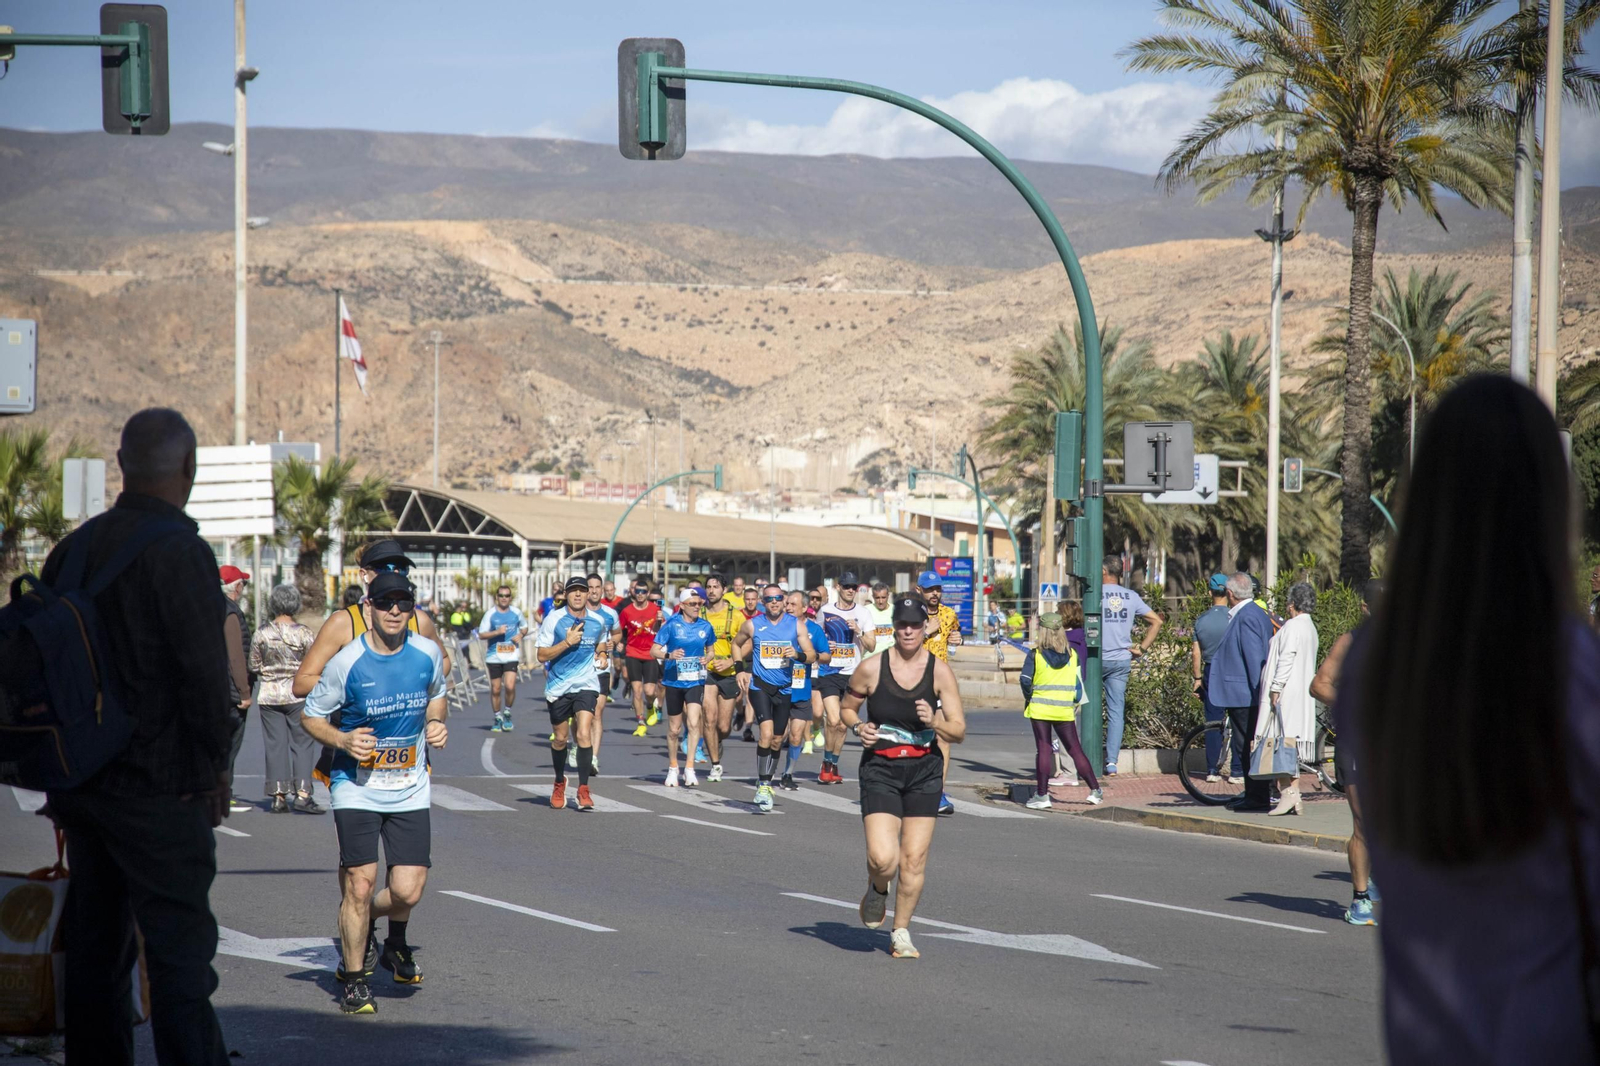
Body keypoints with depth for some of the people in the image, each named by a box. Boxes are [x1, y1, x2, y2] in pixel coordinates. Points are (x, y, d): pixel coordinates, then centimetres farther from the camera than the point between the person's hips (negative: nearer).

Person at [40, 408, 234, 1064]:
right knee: (178, 945, -6)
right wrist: (218, 763, -4)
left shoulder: (73, 548, 8)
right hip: (159, 788, -7)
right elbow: (203, 671, -17)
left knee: (95, 946, 13)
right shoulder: (178, 551, -14)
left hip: (81, 782, 7)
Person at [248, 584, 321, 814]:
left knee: (275, 745, 6)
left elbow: (254, 667, 4)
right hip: (298, 695, -3)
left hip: (269, 696, 3)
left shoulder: (261, 633, -3)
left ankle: (279, 796, 5)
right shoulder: (303, 634, -10)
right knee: (302, 743, 3)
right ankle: (302, 793, -6)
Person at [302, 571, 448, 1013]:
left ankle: (395, 943, 31)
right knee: (359, 883, -9)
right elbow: (311, 715, 0)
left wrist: (436, 722, 2)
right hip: (357, 788, -3)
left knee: (408, 890, -5)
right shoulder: (347, 662, -11)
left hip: (410, 789, 3)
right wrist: (343, 740, -18)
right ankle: (353, 979, 10)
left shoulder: (427, 654, -1)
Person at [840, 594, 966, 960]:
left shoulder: (940, 672, -4)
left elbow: (959, 731, 0)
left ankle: (901, 933, 18)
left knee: (914, 859, 1)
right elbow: (847, 708, 12)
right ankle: (877, 891, 21)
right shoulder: (871, 668, -5)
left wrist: (934, 722, -20)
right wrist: (859, 728, -9)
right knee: (883, 858, -15)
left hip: (924, 771, 1)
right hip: (880, 769, -1)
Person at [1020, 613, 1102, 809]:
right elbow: (1078, 683, 3)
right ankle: (1095, 791, 11)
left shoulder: (1035, 655, -8)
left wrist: (1028, 697, 10)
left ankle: (1042, 795, -1)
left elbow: (1025, 681, -9)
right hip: (1065, 710, 2)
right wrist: (1075, 703, 17)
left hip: (1040, 709, -2)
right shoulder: (1072, 655, 0)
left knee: (1043, 750, 2)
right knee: (1075, 749, 10)